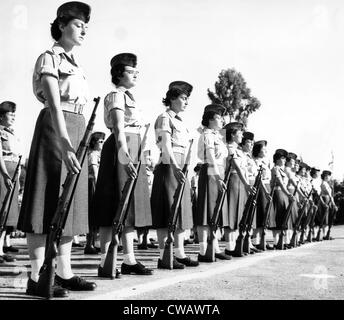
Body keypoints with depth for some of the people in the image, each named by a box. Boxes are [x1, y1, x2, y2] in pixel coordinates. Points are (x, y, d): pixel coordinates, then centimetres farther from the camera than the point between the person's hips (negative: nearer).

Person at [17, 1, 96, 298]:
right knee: (49, 203, -9)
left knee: (69, 205, 8)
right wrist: (64, 142, -31)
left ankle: (64, 273, 13)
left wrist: (82, 141, 15)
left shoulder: (75, 65, 20)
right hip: (55, 129, -9)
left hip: (76, 131, 9)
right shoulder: (49, 58, -6)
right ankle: (37, 278, -5)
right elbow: (53, 104, -19)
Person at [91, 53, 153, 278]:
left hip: (133, 150, 10)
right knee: (115, 206, -9)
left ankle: (129, 260, 13)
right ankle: (105, 262, -6)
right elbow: (118, 127, -23)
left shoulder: (128, 96, 22)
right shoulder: (116, 95, -7)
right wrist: (124, 153, -36)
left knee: (130, 205, 8)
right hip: (121, 150, -10)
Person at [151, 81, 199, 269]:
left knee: (181, 211, 9)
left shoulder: (180, 121, 20)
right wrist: (175, 167, -31)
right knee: (167, 212, -9)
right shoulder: (165, 118, -6)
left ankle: (179, 254, 14)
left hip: (180, 169, 9)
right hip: (168, 168, -9)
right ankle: (163, 256, -7)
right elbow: (166, 146, -19)